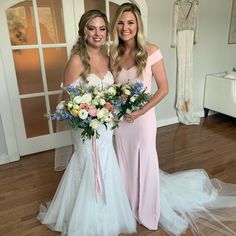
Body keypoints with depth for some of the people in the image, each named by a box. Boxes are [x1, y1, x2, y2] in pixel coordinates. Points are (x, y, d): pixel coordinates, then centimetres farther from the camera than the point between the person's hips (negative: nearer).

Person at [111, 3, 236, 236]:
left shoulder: (151, 51, -13)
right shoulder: (114, 53, -1)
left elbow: (163, 88, -11)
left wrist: (141, 111, -16)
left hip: (143, 117, -4)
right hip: (121, 118, 4)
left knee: (145, 163, 11)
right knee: (125, 162, 17)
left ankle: (148, 211, 37)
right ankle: (129, 205, 42)